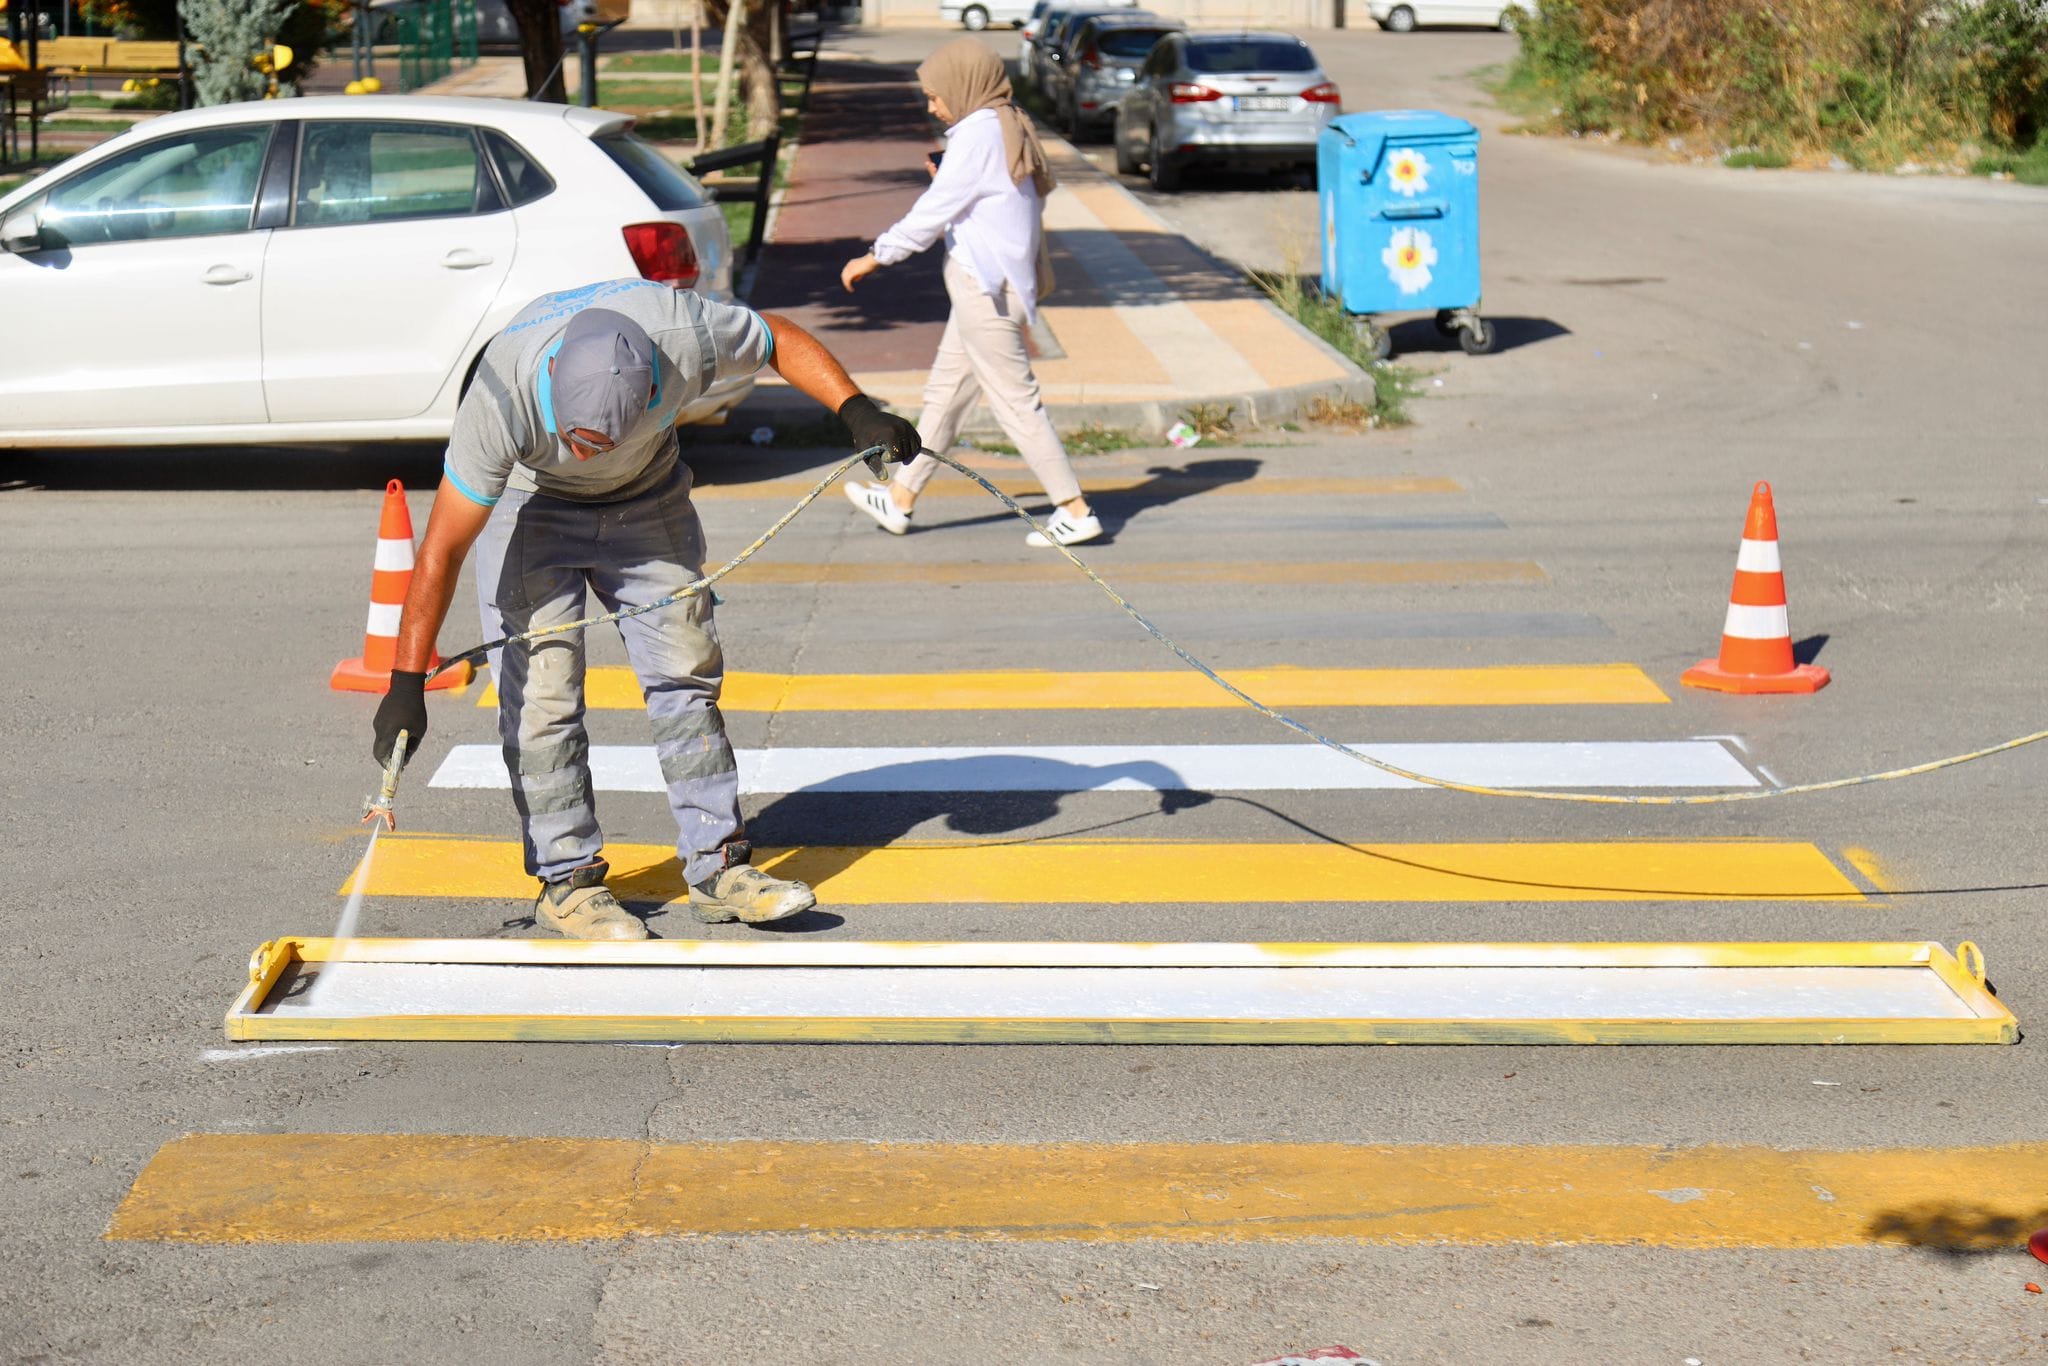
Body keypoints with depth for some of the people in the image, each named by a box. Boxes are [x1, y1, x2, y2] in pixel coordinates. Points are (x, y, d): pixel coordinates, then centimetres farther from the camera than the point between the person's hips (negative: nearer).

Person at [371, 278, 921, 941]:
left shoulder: (683, 333, -36)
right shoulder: (500, 398, -39)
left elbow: (783, 341, -12)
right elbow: (443, 548, -32)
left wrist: (854, 409, -23)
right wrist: (407, 681, -32)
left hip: (646, 497, 3)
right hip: (527, 503, -3)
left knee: (686, 673, 1)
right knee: (542, 693, -12)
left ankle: (718, 867, 9)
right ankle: (567, 879, 0)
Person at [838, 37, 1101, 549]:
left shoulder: (979, 133, -16)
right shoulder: (1011, 129, 13)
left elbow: (934, 213, -16)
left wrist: (875, 257, -7)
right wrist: (944, 178, 11)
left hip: (986, 286, -10)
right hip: (991, 283, 10)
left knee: (1015, 400, -6)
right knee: (944, 392, 17)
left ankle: (1076, 511, -3)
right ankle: (900, 498, 26)